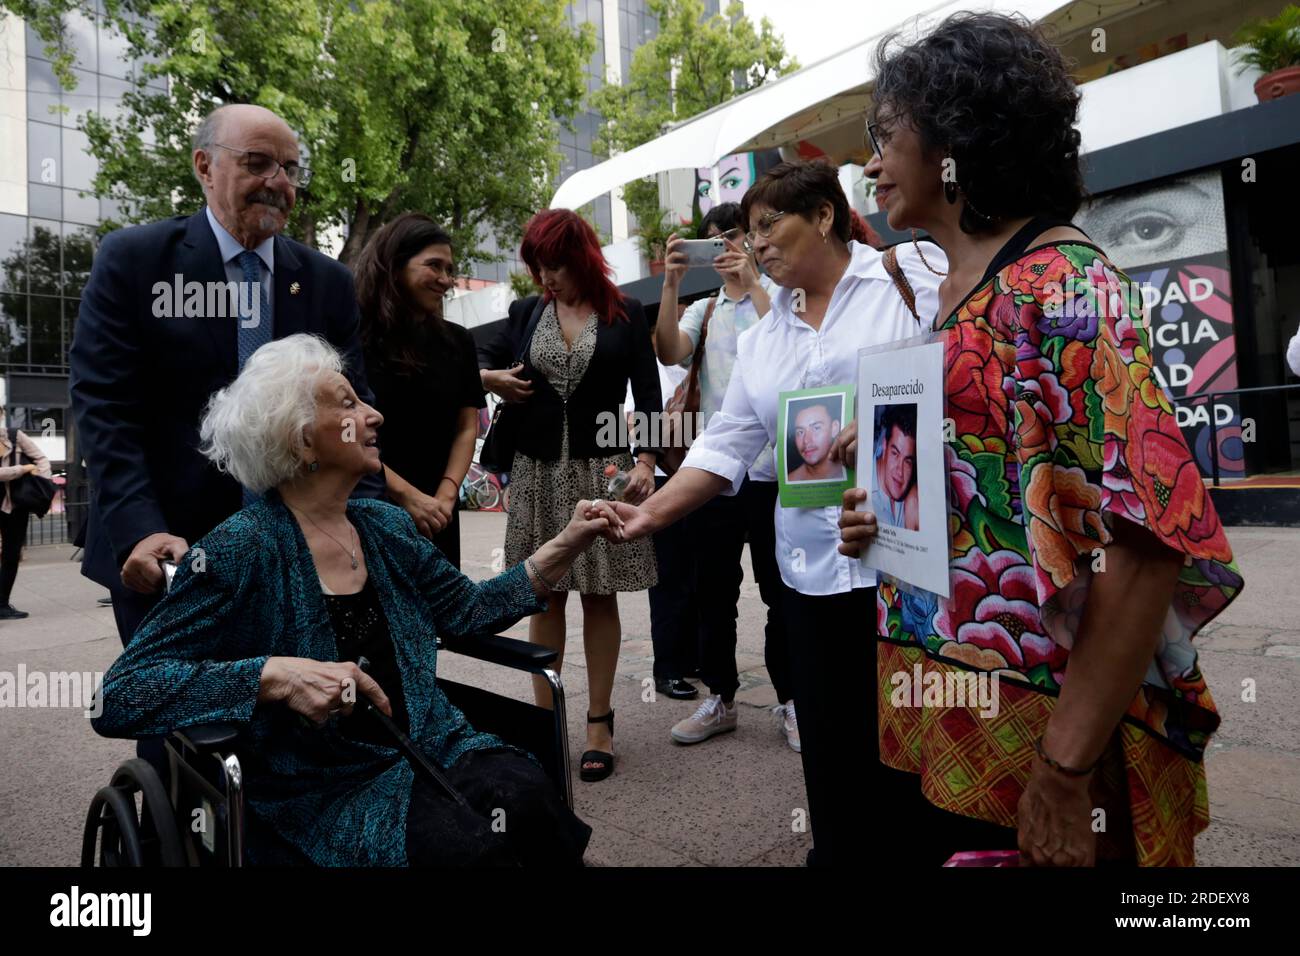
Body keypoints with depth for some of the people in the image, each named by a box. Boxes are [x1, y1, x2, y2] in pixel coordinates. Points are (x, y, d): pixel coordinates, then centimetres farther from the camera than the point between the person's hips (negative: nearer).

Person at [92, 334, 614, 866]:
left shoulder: (386, 527, 7)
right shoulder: (241, 551, -12)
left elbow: (468, 611, 14)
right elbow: (120, 696, -14)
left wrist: (568, 543, 8)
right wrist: (276, 676, -27)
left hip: (430, 747, 5)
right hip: (321, 789, -5)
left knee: (524, 795, -25)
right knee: (468, 843, -30)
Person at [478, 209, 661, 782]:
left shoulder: (626, 315, 2)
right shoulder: (525, 313, 10)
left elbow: (648, 395, -1)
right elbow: (485, 359, 23)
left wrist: (646, 461, -14)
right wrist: (491, 378, 0)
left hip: (603, 468, -2)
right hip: (539, 469, 3)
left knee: (600, 596, 3)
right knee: (546, 596, 5)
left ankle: (599, 722, 13)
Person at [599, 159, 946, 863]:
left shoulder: (919, 273, 1)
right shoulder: (761, 341, 16)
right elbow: (725, 446, 11)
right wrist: (650, 514, 0)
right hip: (815, 568, 5)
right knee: (831, 750, 11)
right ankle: (841, 851, 30)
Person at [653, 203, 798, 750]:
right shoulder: (702, 311, 14)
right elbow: (669, 354, -6)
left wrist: (752, 283, -18)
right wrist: (670, 284, -14)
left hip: (773, 467, -4)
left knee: (780, 589, 5)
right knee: (714, 591, 11)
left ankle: (790, 701, 20)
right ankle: (720, 699, 25)